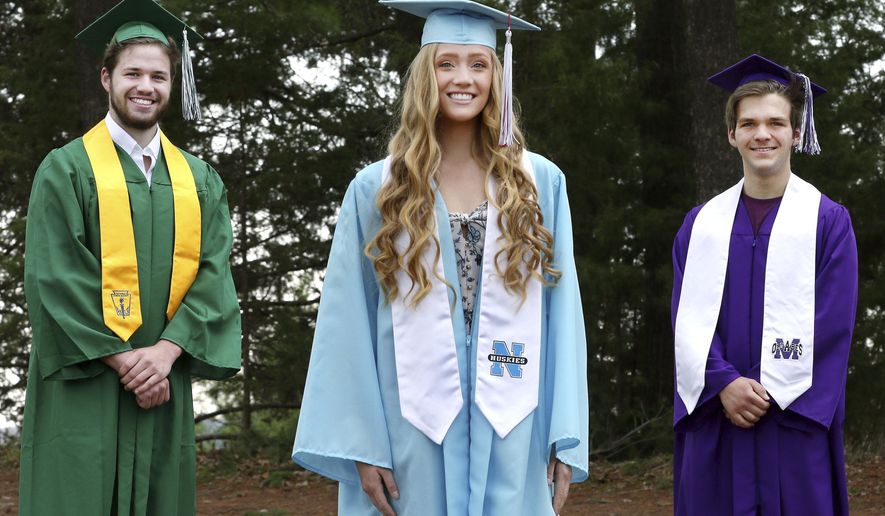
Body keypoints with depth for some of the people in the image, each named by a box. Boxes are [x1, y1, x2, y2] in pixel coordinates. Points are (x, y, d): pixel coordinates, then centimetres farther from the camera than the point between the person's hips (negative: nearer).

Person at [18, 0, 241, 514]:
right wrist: (122, 360, -14)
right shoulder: (66, 171, 0)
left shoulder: (200, 181, 12)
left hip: (165, 384, 4)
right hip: (84, 386, -4)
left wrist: (166, 351, -12)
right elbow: (54, 280, -8)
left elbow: (214, 275, 3)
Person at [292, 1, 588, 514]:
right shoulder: (376, 190, 3)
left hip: (511, 432, 1)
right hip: (414, 429, -1)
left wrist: (566, 441, -3)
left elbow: (562, 315, 3)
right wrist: (362, 445, -7)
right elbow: (351, 324, 0)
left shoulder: (540, 183, 6)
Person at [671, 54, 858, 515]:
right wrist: (724, 384, -12)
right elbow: (687, 318, 4)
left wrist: (770, 395, -11)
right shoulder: (701, 224, 10)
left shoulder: (828, 221, 2)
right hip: (715, 421, 2)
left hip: (795, 420, -2)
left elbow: (832, 325, -4)